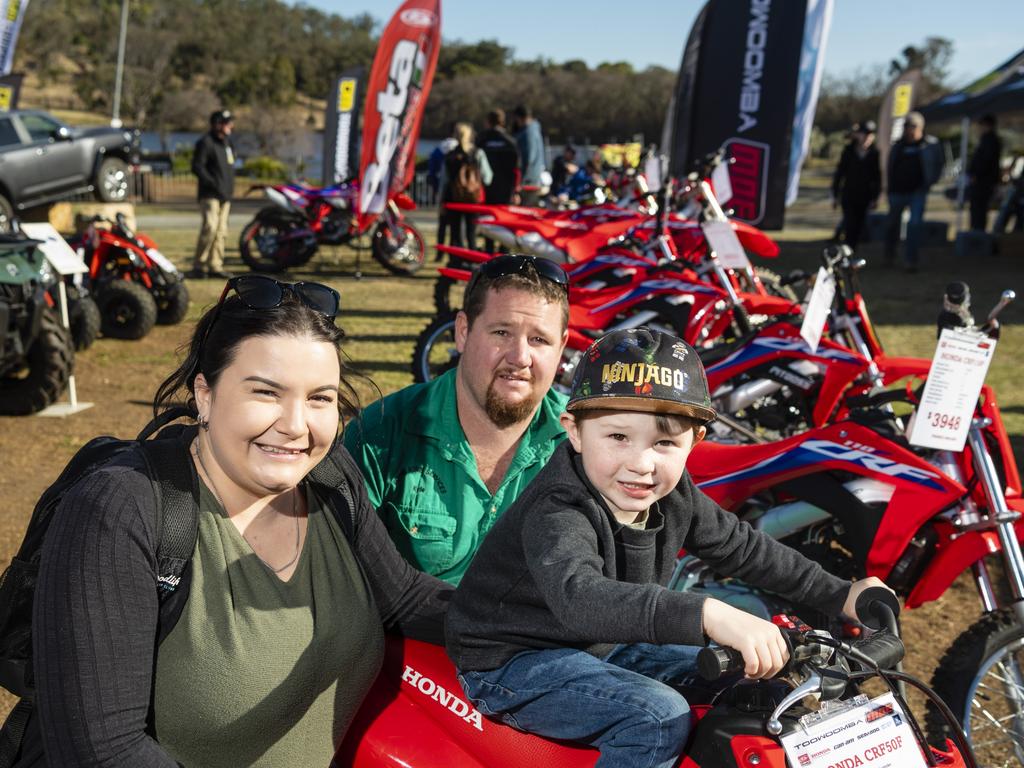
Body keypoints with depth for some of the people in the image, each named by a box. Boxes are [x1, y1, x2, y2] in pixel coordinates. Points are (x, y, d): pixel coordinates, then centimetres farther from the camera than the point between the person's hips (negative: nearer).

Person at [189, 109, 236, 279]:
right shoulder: (205, 142, -9)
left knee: (221, 231, 8)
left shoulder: (226, 142, 18)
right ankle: (198, 266, -12)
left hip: (225, 195, 9)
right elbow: (197, 167, -15)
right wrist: (214, 184, -20)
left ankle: (215, 266, 13)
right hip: (210, 195, -9)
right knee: (210, 227, -18)